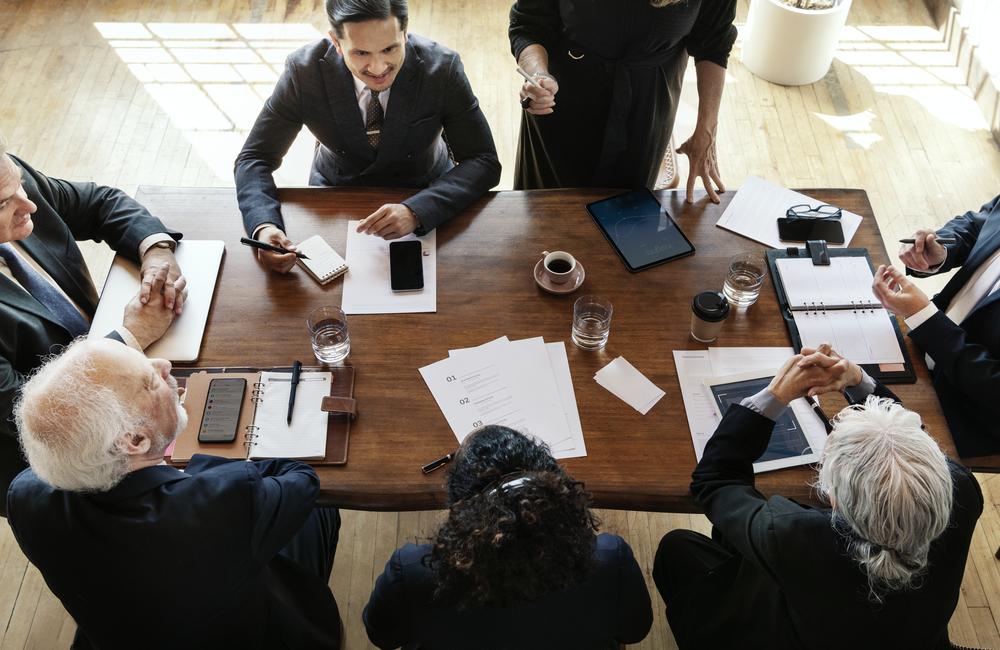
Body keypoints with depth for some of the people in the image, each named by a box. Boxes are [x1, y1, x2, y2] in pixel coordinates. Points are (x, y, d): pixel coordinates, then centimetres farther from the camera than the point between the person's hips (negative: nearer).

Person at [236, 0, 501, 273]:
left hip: (424, 194, 0)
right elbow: (254, 158, -14)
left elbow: (484, 162, -21)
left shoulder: (443, 68, -25)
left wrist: (416, 211, -40)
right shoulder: (304, 70, -23)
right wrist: (263, 226, -37)